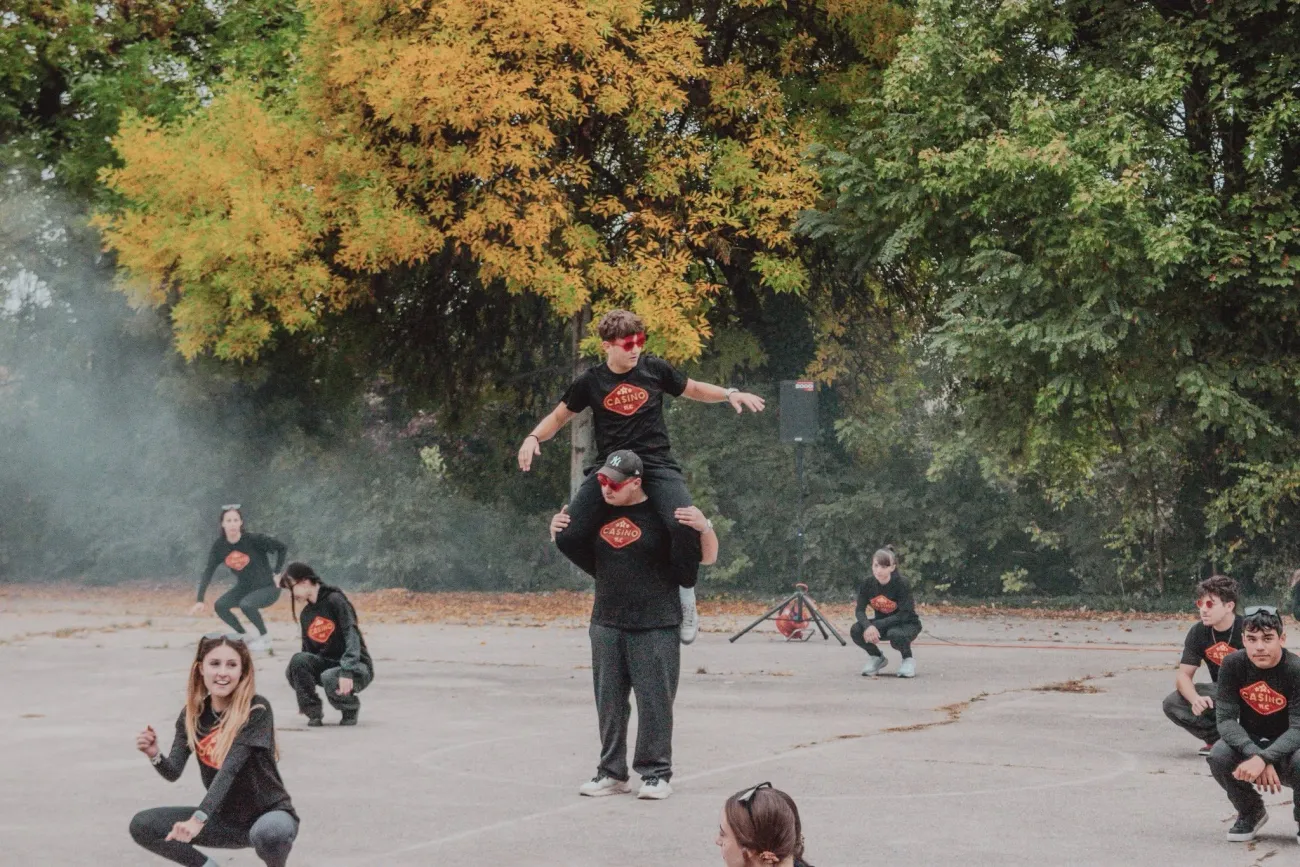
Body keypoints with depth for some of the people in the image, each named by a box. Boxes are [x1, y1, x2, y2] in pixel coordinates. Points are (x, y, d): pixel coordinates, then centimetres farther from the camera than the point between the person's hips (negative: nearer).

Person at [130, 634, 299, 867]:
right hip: (225, 819, 5)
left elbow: (230, 768, -30)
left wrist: (199, 818, -41)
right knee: (142, 826, -11)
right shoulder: (193, 714, -2)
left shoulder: (257, 710, -20)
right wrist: (154, 755, -30)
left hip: (269, 813, -5)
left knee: (269, 833, -41)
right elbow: (173, 772, -7)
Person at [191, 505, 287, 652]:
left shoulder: (254, 540, -22)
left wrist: (277, 573, -12)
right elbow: (208, 572, -9)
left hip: (267, 588, -5)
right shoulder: (219, 546, -9)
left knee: (246, 605, -32)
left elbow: (281, 547, -13)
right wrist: (200, 600, -17)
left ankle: (265, 638, -7)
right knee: (220, 606, -16)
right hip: (244, 588, 5)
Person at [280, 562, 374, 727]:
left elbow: (352, 636, -21)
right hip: (327, 663, 6)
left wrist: (346, 671, -34)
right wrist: (304, 697, 18)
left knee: (330, 678, -37)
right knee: (298, 660, -23)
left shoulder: (335, 600, -11)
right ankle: (313, 713, -9)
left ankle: (351, 708, -3)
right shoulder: (306, 615, 11)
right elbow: (307, 653, 17)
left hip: (356, 666, -6)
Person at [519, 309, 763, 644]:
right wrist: (534, 437, -2)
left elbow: (694, 389, 20)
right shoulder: (591, 382, 4)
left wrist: (730, 393, 6)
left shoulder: (655, 369, 4)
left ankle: (686, 596, -3)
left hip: (657, 465, -1)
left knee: (684, 524, -29)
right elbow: (559, 416, 16)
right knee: (570, 531, -18)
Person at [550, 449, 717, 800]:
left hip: (655, 626, -5)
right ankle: (612, 772, 19)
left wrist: (704, 527, -23)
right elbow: (579, 553, 25)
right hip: (607, 624, 5)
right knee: (609, 702, 9)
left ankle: (656, 774, 6)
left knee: (654, 700, -3)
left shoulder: (663, 513, -7)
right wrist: (558, 531, 6)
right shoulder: (598, 514, 8)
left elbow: (708, 558, -3)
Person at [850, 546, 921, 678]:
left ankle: (908, 660, -6)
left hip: (907, 624, -4)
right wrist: (868, 626, -38)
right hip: (882, 624, 4)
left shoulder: (901, 583, -24)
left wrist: (877, 625, -34)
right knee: (856, 631, -23)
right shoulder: (868, 584, -12)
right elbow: (860, 611, -15)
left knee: (895, 634, -39)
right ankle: (877, 658, 5)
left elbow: (904, 615, -26)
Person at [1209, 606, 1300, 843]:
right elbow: (1226, 719, -17)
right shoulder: (1233, 665, -13)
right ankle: (1251, 812, 3)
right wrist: (1254, 754, -34)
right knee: (1219, 755, -29)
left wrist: (1264, 759, -41)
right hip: (1248, 746, 2)